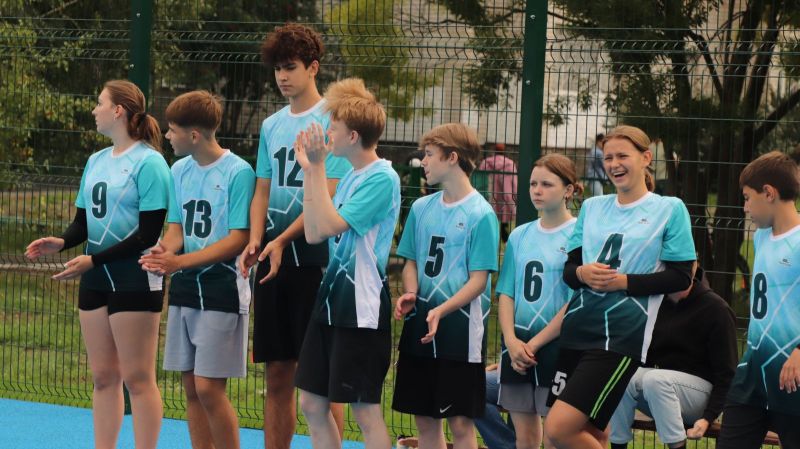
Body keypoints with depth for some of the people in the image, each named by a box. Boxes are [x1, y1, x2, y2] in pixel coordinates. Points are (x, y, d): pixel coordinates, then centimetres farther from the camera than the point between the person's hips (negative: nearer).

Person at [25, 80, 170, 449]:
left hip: (134, 278, -8)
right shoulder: (96, 161, 14)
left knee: (137, 378, -5)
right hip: (95, 280, 8)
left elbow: (148, 235, -15)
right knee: (103, 376, 9)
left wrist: (92, 260, -18)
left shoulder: (149, 162, -10)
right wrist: (61, 242, -4)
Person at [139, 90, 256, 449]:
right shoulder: (179, 170, 9)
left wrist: (180, 261, -21)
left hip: (222, 289, -7)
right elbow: (177, 226, 13)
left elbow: (238, 239, -15)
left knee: (209, 388, -10)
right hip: (184, 288, 7)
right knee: (191, 388, 8)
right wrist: (165, 251, -11)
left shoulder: (237, 172, -13)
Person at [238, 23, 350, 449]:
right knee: (277, 374, 9)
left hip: (317, 258, -6)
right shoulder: (272, 126, 14)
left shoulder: (331, 121, -6)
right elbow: (262, 193, 13)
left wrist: (282, 240, -21)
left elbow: (327, 197, -13)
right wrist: (255, 242, -4)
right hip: (273, 261, 6)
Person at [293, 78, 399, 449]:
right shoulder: (349, 177, 12)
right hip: (331, 301, 9)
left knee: (366, 411, -4)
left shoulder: (382, 178, -15)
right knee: (312, 404, 10)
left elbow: (328, 225, -21)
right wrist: (309, 171, 7)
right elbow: (313, 234, 8)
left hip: (362, 308, -9)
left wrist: (318, 167, -16)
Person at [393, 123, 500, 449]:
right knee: (424, 419, 9)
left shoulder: (480, 213, -9)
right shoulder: (421, 208, 9)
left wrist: (440, 311, -24)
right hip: (419, 325, 6)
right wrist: (410, 294, -6)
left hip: (460, 327, -6)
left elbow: (479, 279, -12)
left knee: (460, 422, -4)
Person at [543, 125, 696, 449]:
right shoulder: (592, 207, 14)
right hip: (578, 326, 6)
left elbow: (681, 277, -5)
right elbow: (569, 269, 13)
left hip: (622, 334, -6)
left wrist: (624, 282, -15)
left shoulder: (670, 209, 0)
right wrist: (582, 273, -10)